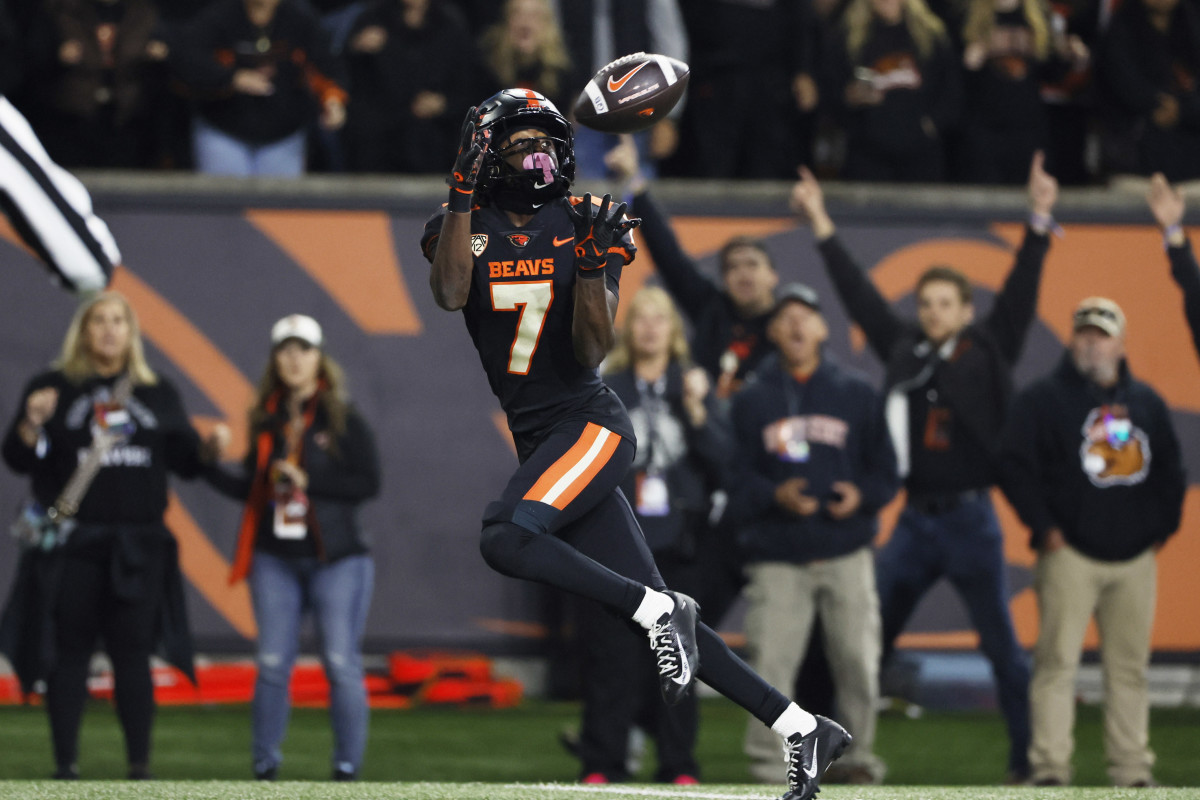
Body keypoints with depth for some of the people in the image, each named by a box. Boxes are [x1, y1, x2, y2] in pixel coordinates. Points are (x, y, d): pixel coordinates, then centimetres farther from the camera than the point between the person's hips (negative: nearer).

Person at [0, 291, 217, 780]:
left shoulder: (158, 395, 14)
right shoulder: (53, 388, 5)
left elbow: (185, 460, 15)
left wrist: (209, 452, -6)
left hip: (138, 548, 2)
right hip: (71, 549, -2)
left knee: (133, 653, 0)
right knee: (69, 653, 0)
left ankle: (140, 766, 3)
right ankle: (66, 764, 4)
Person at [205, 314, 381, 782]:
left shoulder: (343, 420, -1)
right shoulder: (266, 421, 10)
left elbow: (368, 483, -8)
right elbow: (255, 491, 14)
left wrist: (308, 481, -13)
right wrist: (210, 470, 3)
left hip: (335, 559, -3)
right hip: (276, 559, 3)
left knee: (341, 664, -5)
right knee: (272, 664, 0)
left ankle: (347, 768, 3)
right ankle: (265, 767, 9)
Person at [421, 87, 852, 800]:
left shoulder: (584, 226, 0)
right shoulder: (462, 225, 6)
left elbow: (593, 352, -7)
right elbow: (451, 293, -17)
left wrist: (593, 265, -22)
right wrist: (466, 188, -22)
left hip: (590, 423, -4)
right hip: (538, 441, 4)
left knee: (506, 539, -31)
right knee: (658, 617, 1)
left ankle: (660, 610, -18)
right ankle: (802, 728, 6)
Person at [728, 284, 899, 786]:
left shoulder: (857, 395, 11)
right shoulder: (751, 401, 9)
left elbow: (885, 470, 10)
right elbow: (737, 480, 4)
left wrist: (862, 495, -10)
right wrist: (774, 496, -15)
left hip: (847, 555, 1)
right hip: (777, 560, -1)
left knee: (858, 660, -2)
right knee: (770, 663, -9)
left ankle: (858, 757, 14)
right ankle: (767, 769, -3)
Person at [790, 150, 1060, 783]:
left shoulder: (986, 352, 0)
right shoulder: (904, 351, 9)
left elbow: (1020, 293, -8)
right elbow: (859, 296, 14)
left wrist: (1040, 221, -18)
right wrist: (821, 226, 15)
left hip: (970, 520, -4)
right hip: (915, 522, 4)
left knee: (1002, 646, 2)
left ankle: (1029, 758, 7)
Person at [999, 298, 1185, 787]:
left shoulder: (1146, 402, 14)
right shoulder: (1044, 399, -1)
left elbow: (1171, 469, 20)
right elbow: (1017, 467, -5)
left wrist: (1163, 525, 10)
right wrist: (1044, 526, -11)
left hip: (1136, 558, 4)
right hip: (1071, 554, -4)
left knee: (1130, 667, 6)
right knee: (1057, 662, -9)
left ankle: (1132, 769, 10)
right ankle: (1050, 767, -8)